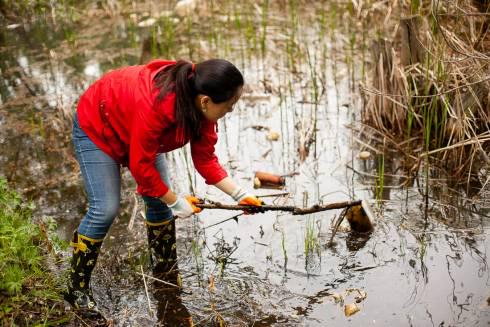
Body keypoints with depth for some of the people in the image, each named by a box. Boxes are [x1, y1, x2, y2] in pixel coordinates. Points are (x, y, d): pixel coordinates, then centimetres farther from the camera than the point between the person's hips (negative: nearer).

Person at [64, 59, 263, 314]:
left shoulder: (201, 107, -21)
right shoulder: (155, 107, -43)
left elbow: (205, 158, -11)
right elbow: (141, 167, -32)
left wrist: (240, 194, -19)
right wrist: (176, 202, -22)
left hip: (134, 128, 7)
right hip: (96, 128, -7)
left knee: (159, 202, 3)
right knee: (105, 209, -16)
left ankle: (166, 273, 23)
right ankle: (77, 290, 0)